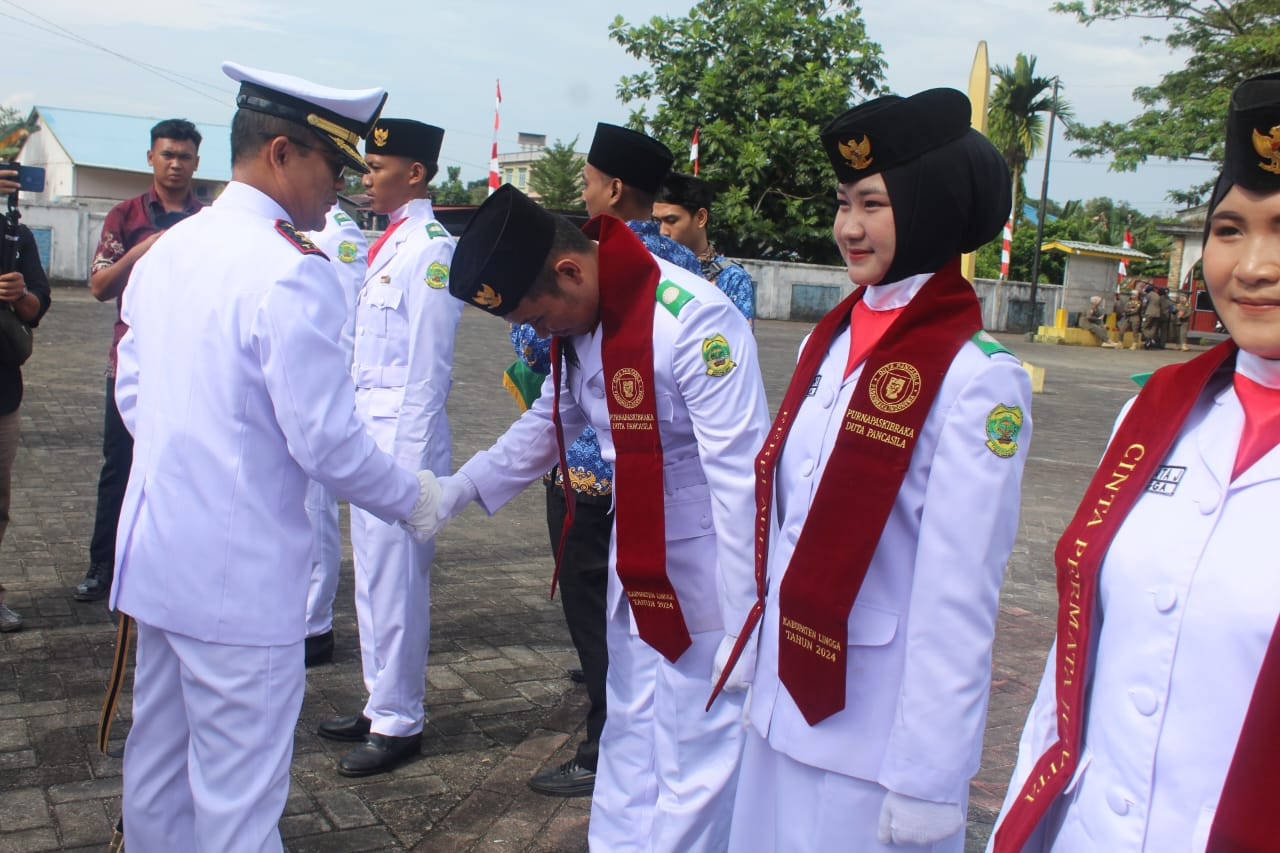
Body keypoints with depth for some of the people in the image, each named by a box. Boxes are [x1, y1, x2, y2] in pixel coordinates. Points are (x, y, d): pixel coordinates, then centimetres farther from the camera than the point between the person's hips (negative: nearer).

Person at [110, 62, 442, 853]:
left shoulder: (166, 251, 7)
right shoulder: (293, 272, -19)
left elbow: (132, 392, 14)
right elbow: (326, 440, -19)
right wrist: (413, 498, -3)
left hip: (158, 551, 9)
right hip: (241, 577, -8)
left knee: (156, 765, 22)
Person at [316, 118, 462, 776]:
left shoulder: (430, 247, -13)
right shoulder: (387, 243, 15)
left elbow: (427, 364, -16)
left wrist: (407, 456, -16)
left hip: (403, 435, -10)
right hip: (368, 431, 10)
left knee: (395, 582, -1)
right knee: (373, 578, 16)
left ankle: (398, 724, 13)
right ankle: (381, 707, 30)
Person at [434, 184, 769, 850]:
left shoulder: (694, 321, -26)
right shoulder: (580, 319, 1)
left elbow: (742, 478, -25)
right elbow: (550, 423, 16)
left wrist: (743, 630, -22)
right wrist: (460, 488, 7)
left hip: (706, 570, -8)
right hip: (634, 560, 8)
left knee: (694, 755, 5)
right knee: (629, 735, 21)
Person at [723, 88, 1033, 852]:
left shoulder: (977, 377, -17)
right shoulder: (830, 344, 4)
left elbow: (959, 597, -17)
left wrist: (927, 777, -14)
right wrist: (755, 653, 13)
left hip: (873, 741, -6)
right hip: (787, 709, 6)